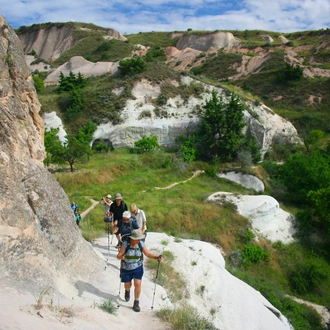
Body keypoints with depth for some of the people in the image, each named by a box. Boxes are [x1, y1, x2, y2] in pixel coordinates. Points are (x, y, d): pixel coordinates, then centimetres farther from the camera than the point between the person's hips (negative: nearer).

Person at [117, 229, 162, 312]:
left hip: (138, 268, 1)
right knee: (127, 285, 16)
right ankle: (127, 291, 55)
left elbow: (148, 254, -7)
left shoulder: (141, 244, -14)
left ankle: (136, 303, 8)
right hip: (126, 269, -1)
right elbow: (118, 256, -21)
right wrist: (121, 257, -44)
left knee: (138, 284, -11)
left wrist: (156, 257, -24)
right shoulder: (125, 244, -22)